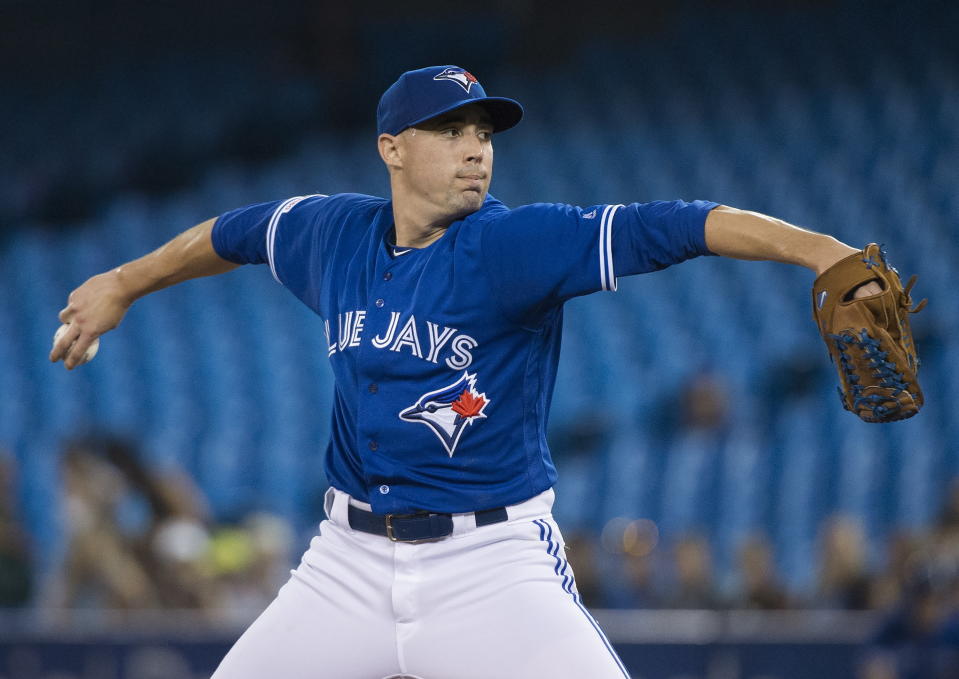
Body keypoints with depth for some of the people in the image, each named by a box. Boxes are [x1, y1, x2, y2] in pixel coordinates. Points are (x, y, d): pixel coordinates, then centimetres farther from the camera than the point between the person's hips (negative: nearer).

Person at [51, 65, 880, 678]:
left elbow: (665, 226, -26)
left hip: (493, 564, -5)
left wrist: (815, 248, -39)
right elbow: (240, 232, 25)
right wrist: (124, 284, 39)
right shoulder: (333, 234, 3)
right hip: (351, 562, 5)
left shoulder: (516, 245, -13)